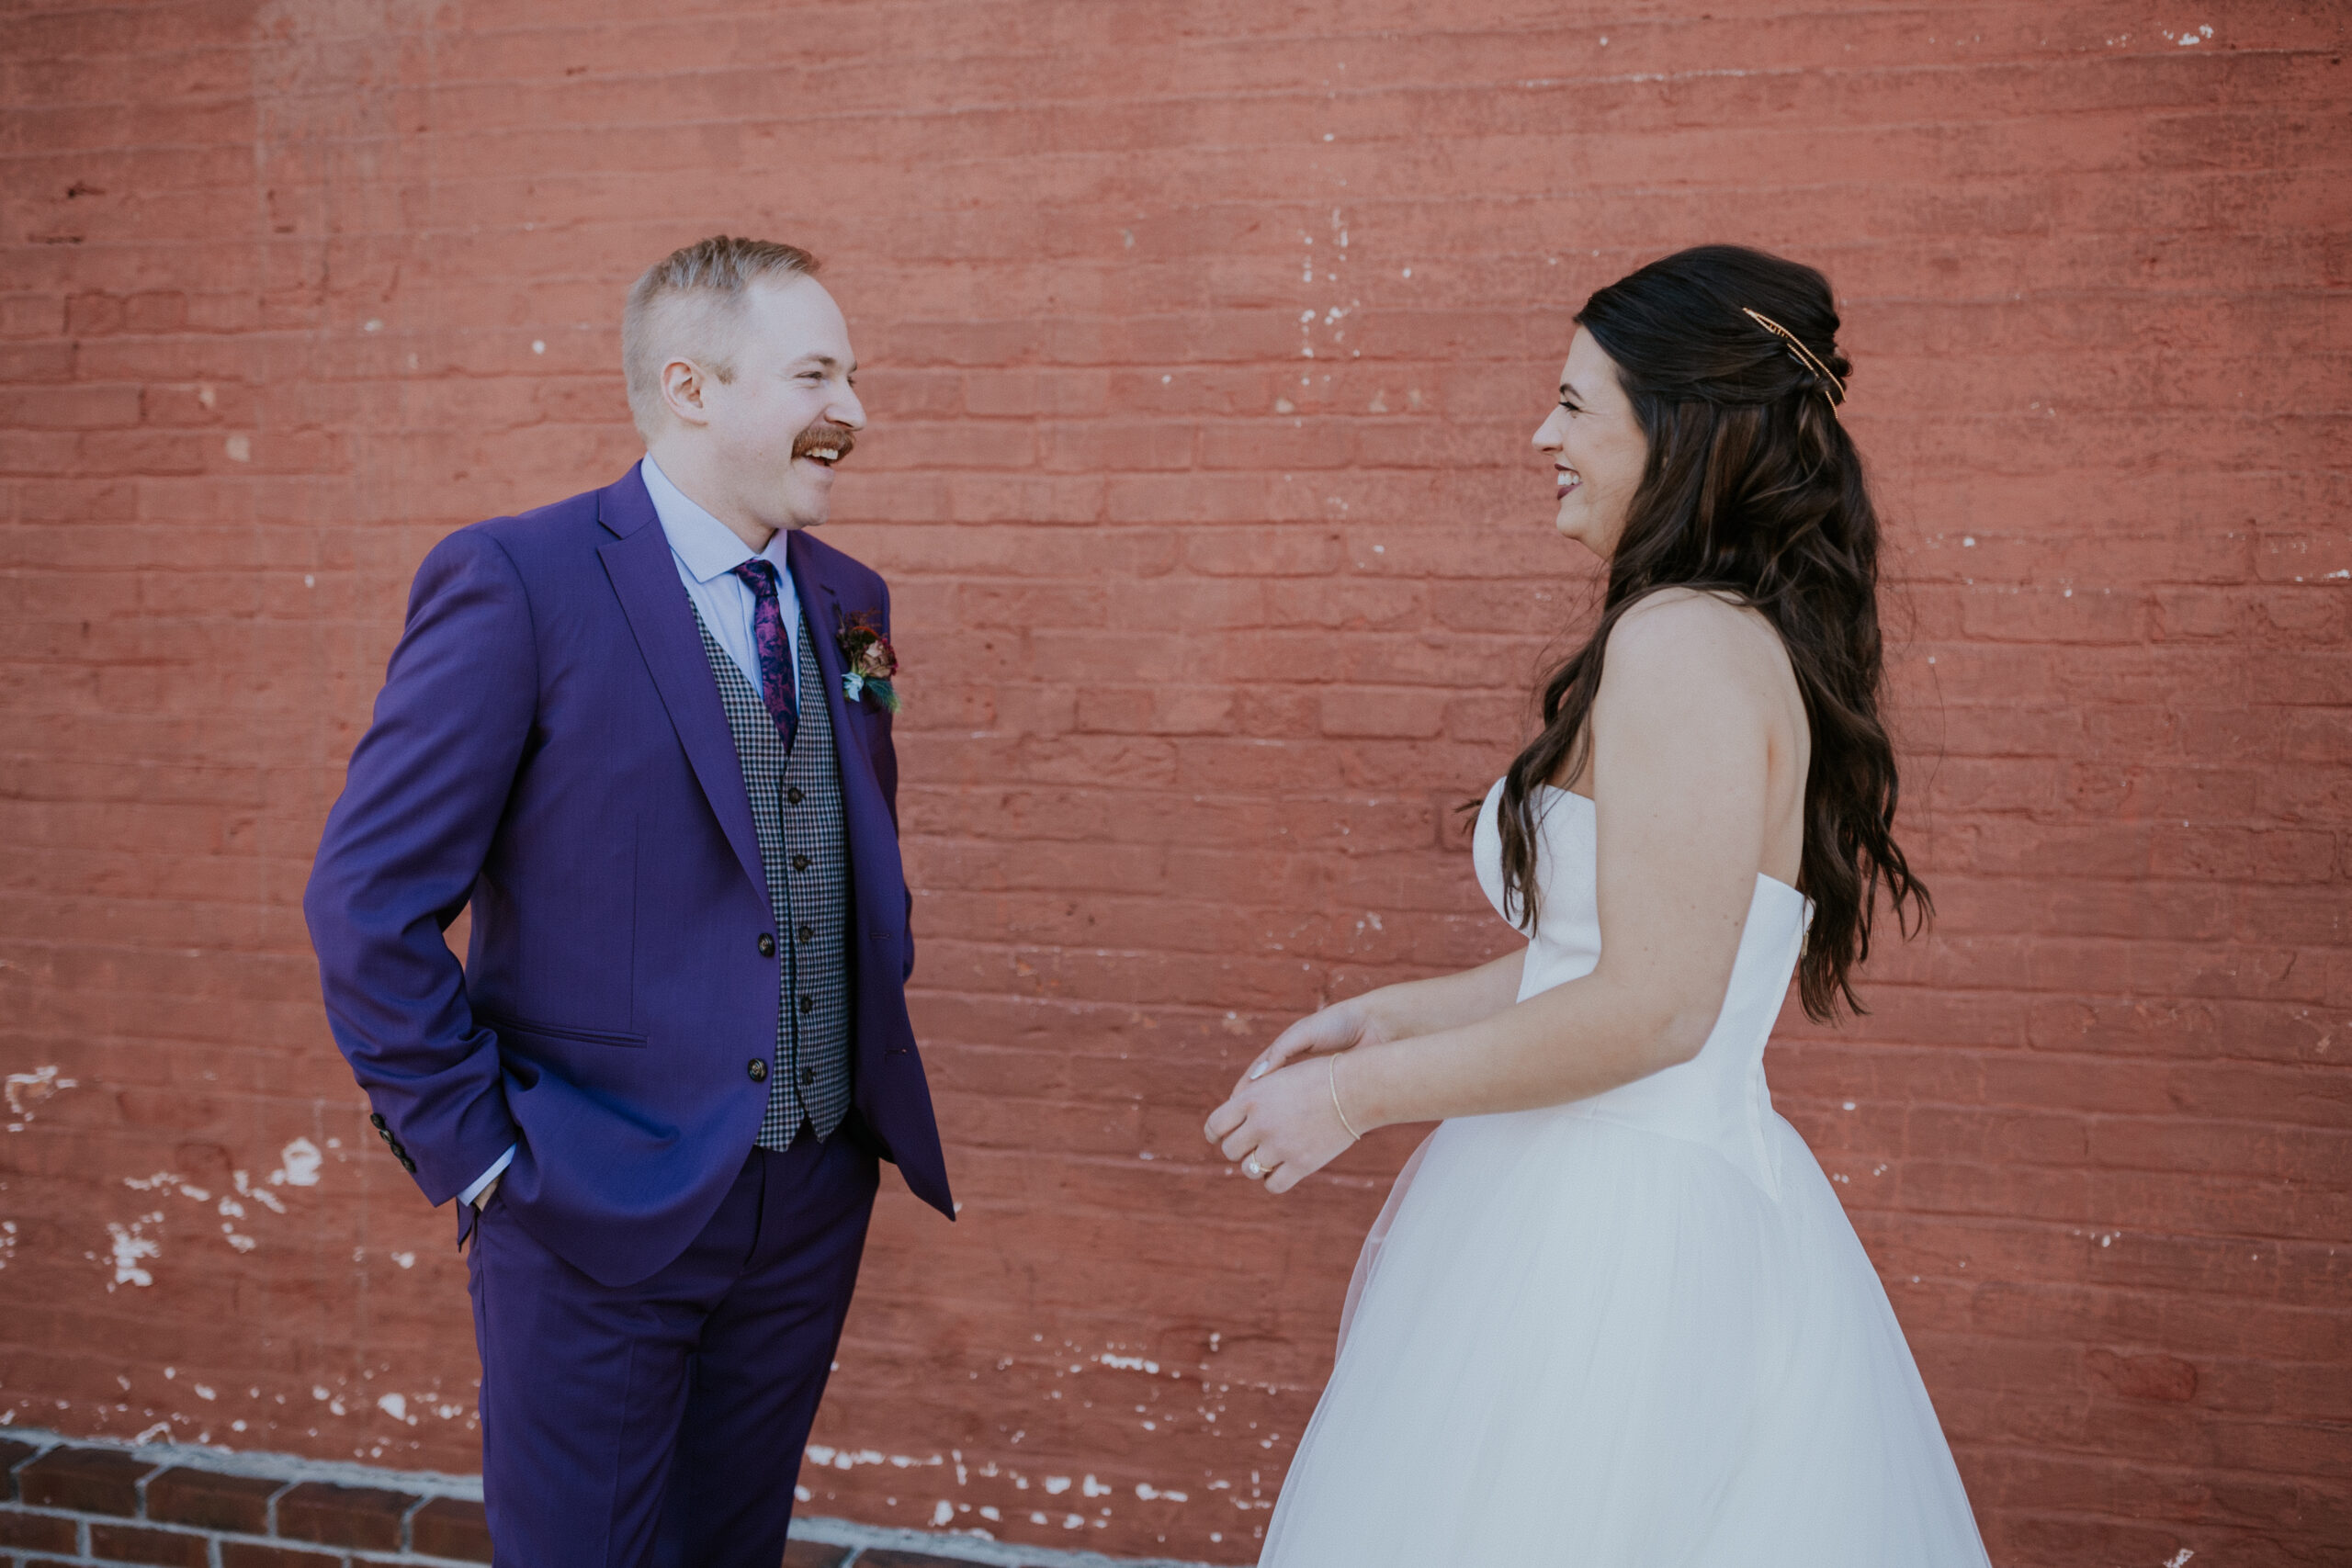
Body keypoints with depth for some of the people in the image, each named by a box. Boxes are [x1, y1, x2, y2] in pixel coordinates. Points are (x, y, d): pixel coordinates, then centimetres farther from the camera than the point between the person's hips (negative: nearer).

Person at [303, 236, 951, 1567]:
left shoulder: (848, 600, 6)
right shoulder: (518, 582, -14)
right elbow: (370, 900, -14)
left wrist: (877, 1041, 9)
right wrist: (473, 1153, -13)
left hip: (817, 1200, 6)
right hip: (599, 1208, -5)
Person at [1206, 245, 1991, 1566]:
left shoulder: (1686, 642, -18)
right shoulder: (1757, 639, 13)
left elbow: (1654, 1008, -23)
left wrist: (1363, 1094, -14)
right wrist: (1393, 1015, 15)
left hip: (1619, 1243, -10)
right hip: (1684, 1202, 10)